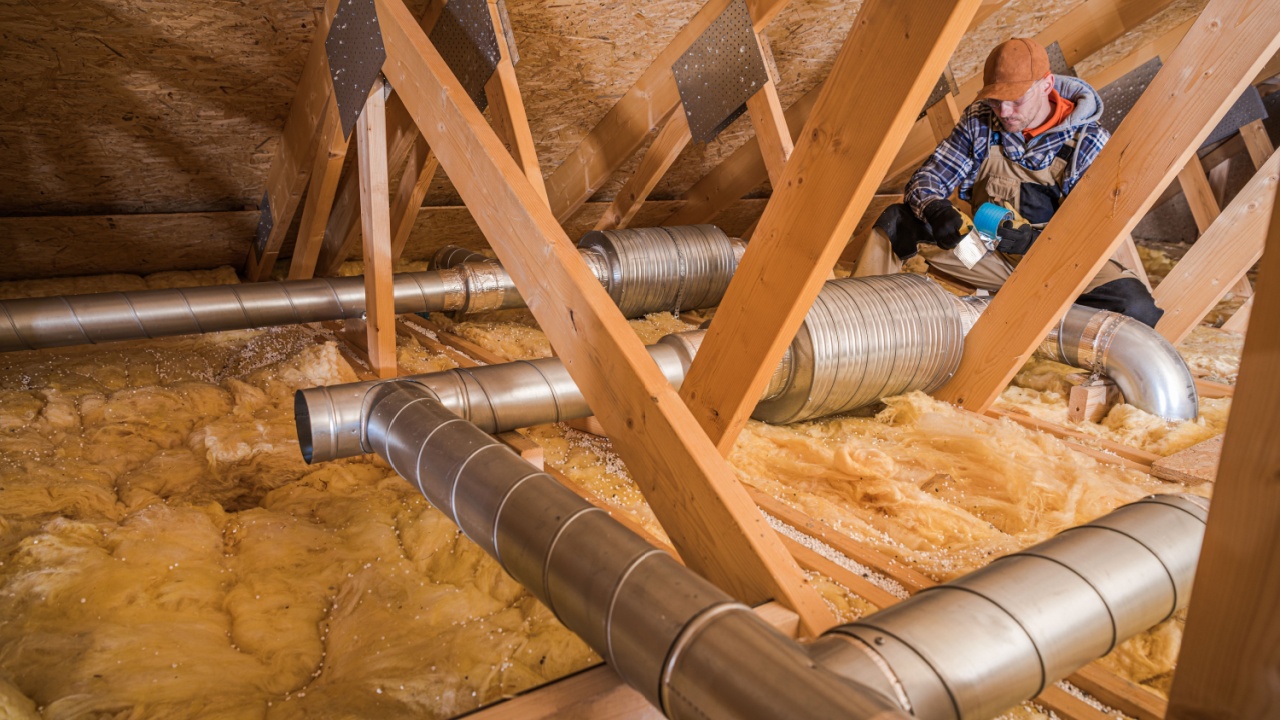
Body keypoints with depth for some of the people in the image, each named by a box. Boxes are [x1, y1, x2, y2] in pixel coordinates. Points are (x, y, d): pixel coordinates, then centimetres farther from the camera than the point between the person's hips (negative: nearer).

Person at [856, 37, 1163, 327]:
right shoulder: (981, 121, -6)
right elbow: (929, 176, -7)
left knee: (1134, 305, -30)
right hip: (986, 254, 2)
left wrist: (1035, 241, -36)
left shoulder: (1089, 143, -14)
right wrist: (935, 211, -31)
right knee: (896, 220, -17)